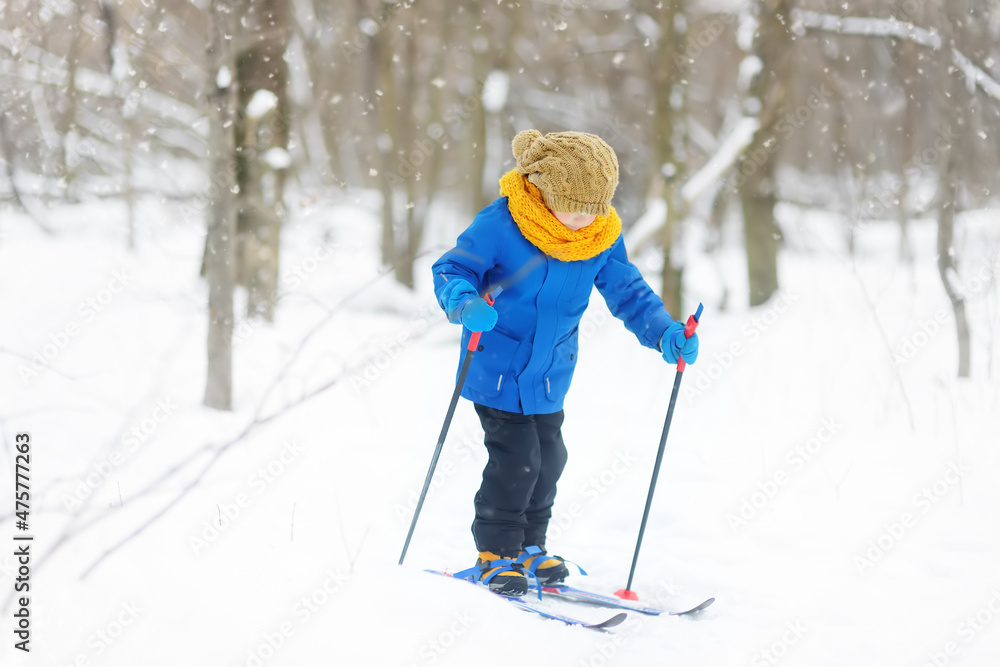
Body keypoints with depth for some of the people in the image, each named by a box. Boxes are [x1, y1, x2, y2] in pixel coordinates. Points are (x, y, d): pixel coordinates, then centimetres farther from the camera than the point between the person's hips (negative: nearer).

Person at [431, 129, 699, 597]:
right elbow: (450, 269, -17)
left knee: (548, 457, 12)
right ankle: (495, 554, 6)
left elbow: (627, 291, 3)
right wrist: (465, 304, -38)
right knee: (515, 457, -10)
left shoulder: (602, 239, -7)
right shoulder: (502, 225, -22)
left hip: (549, 374, 6)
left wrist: (663, 332, -12)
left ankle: (527, 547, 31)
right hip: (497, 368, -6)